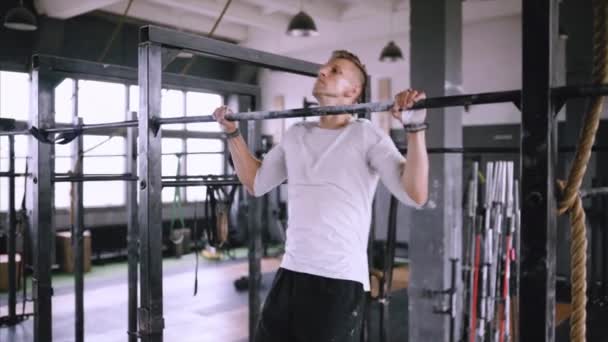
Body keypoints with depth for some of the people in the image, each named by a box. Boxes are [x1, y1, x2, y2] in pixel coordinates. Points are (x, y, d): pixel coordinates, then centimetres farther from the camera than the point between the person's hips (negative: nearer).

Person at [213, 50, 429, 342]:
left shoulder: (368, 137, -7)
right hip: (290, 273, 6)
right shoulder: (296, 135, 12)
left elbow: (415, 195, -17)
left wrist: (415, 127, -26)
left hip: (340, 279, -6)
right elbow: (255, 182, 20)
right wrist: (232, 133, 18)